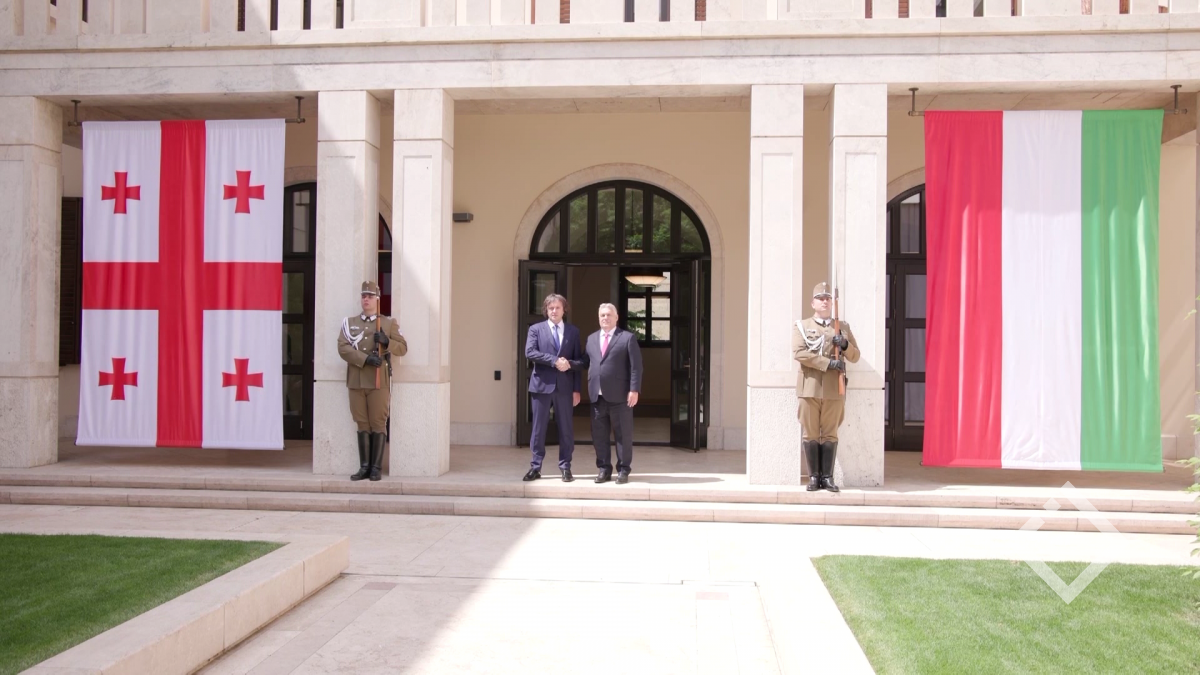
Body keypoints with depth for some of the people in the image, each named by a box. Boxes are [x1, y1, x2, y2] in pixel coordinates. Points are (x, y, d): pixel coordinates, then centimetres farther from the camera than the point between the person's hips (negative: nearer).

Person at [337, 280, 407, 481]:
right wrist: (366, 358, -16)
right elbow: (343, 348, -3)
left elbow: (403, 348, 4)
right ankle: (364, 467, 12)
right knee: (362, 425, 6)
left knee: (378, 425, -1)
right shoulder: (349, 322, 10)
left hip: (379, 381, -2)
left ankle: (376, 468, 5)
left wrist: (386, 341, -16)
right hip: (356, 381, 2)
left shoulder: (389, 323, 6)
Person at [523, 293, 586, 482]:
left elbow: (580, 361, 7)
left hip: (565, 387, 1)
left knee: (566, 429, 4)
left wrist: (577, 389, -1)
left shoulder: (573, 331, 9)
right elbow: (530, 352, -10)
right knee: (538, 428, 3)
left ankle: (565, 468, 14)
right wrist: (554, 361, -18)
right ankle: (535, 467, 12)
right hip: (542, 385, -1)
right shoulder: (536, 329, 5)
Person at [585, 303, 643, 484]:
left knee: (623, 434, 2)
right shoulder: (591, 338, 16)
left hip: (619, 395, -4)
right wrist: (588, 389, 7)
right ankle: (604, 468, 17)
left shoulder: (628, 338, 0)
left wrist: (634, 390, -11)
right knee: (599, 434, 7)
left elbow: (636, 366, -5)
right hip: (597, 395, 4)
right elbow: (588, 363, 16)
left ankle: (623, 469, 11)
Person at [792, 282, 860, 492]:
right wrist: (829, 362, -16)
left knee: (830, 434, 4)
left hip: (834, 389, 1)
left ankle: (827, 477, 10)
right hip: (809, 387, -1)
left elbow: (855, 356, 12)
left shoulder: (843, 327, 14)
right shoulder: (801, 326, 7)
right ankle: (814, 477, 9)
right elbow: (799, 353, -9)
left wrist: (845, 345, -10)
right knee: (810, 434, 1)